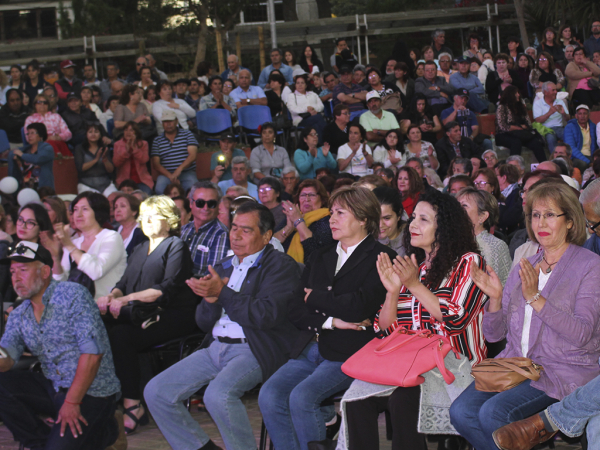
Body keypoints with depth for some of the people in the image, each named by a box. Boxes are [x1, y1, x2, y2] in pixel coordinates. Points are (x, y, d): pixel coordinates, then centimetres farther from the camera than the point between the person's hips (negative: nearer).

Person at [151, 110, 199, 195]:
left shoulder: (187, 134, 12)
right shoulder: (157, 141, 13)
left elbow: (193, 155, -1)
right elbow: (156, 164, 4)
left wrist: (179, 169, -18)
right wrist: (170, 176, -15)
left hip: (187, 172, -1)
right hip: (166, 174, 1)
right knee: (159, 189, -33)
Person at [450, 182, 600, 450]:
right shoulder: (525, 266, 16)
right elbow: (493, 334, 13)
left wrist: (535, 297, -21)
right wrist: (495, 298, -6)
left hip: (564, 370, -5)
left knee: (493, 413, -28)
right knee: (461, 412, -20)